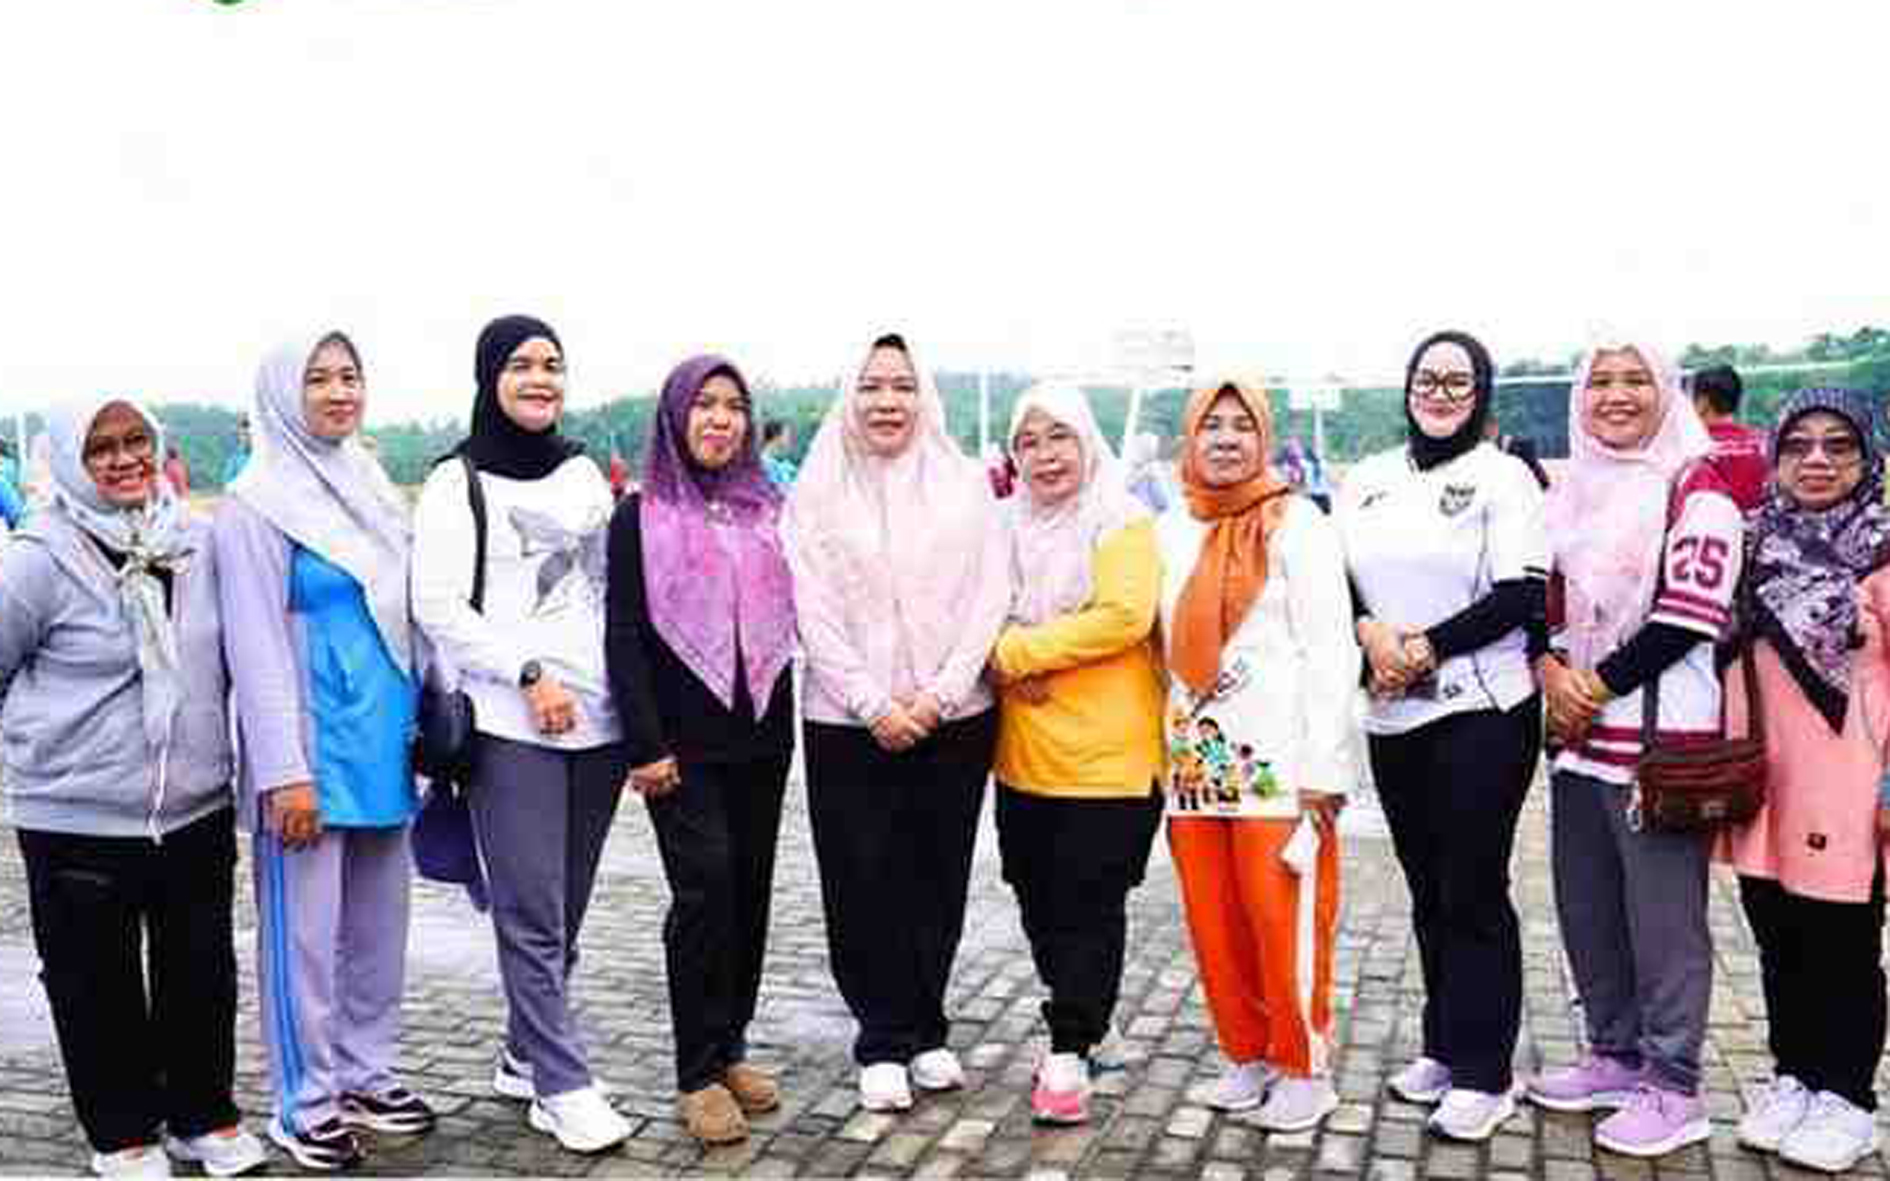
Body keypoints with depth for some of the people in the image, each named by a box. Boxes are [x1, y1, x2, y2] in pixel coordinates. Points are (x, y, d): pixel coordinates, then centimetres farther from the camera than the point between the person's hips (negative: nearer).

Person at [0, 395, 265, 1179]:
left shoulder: (200, 540, -1)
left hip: (197, 810, 4)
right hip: (77, 821, -3)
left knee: (203, 973, 14)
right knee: (99, 983, 11)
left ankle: (203, 1115, 32)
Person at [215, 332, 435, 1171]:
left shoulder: (372, 489, 12)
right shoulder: (258, 504, -9)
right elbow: (255, 646, -13)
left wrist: (425, 724, 15)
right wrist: (284, 770, -16)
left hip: (382, 745, 7)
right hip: (313, 750, -7)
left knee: (379, 924, 14)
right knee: (306, 930, 2)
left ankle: (367, 1075, 28)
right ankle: (305, 1103, 16)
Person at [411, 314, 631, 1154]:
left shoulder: (583, 472, 14)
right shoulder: (457, 482, -1)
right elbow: (438, 608, -7)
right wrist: (530, 673, -13)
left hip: (598, 719, 5)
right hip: (510, 725, -5)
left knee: (565, 909, 10)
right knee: (534, 915, -5)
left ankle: (525, 1058, 25)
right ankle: (562, 1086, 5)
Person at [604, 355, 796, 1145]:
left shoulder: (769, 509, 11)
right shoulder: (640, 516, 1)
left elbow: (792, 608, 14)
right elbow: (624, 635, -4)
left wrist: (785, 714, 5)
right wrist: (644, 744, -11)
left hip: (762, 734, 4)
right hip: (684, 740, -4)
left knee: (750, 889, 7)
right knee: (704, 889, -9)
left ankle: (731, 1047, 20)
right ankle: (699, 1073, 1)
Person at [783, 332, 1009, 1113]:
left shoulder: (965, 486, 3)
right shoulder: (816, 495, 1)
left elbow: (989, 600, -1)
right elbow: (815, 615, -4)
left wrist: (936, 697, -11)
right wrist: (874, 705, -13)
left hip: (953, 720, 1)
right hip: (848, 724, -1)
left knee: (938, 880, 9)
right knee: (865, 885, 3)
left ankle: (925, 1031, 25)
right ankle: (884, 1042, 16)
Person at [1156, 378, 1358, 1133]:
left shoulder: (1296, 521, -4)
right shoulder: (1169, 531, 12)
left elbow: (1329, 650, -8)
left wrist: (1322, 768, -13)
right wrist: (1171, 748, 12)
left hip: (1276, 760, -5)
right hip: (1196, 760, 5)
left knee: (1284, 921, -2)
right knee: (1214, 925, 10)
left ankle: (1304, 1068, 15)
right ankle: (1248, 1056, 26)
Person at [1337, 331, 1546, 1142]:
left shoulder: (1502, 476, -3)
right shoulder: (1367, 480, 12)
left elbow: (1523, 594, -11)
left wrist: (1427, 646, -16)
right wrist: (1369, 633, -9)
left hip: (1482, 712, -5)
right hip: (1393, 717, 5)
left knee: (1473, 893, 0)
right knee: (1427, 891, 14)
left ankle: (1483, 1075, 11)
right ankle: (1444, 1047, 28)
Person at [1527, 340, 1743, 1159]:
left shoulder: (1696, 488, -7)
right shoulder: (1569, 491, 14)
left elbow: (1690, 614, -15)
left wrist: (1600, 687, -13)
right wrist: (1552, 670, -3)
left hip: (1659, 736, -7)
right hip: (1576, 734, 7)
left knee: (1662, 918, -1)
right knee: (1584, 906, 14)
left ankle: (1673, 1088, 12)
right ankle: (1615, 1056, 30)